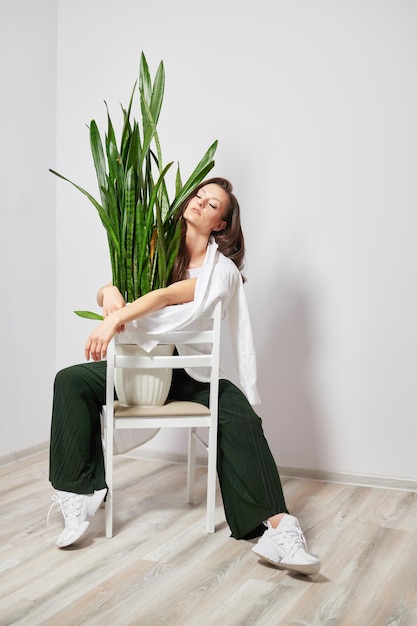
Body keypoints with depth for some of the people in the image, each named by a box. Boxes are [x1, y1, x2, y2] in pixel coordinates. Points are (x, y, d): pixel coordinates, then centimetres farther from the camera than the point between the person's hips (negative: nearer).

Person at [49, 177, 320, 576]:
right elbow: (107, 292, 5)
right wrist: (109, 292, -21)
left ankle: (275, 527, -36)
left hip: (192, 372, -3)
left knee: (241, 418, -30)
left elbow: (171, 295, -21)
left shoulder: (223, 269, -4)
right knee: (70, 382, -19)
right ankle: (78, 498, -23)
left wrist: (116, 318, -34)